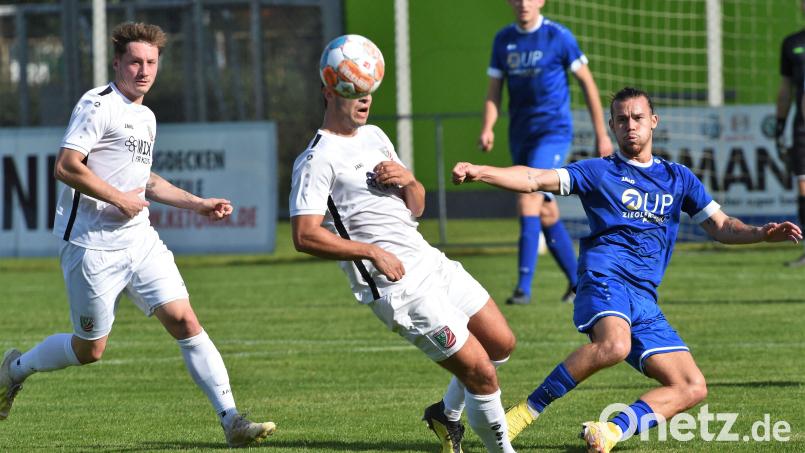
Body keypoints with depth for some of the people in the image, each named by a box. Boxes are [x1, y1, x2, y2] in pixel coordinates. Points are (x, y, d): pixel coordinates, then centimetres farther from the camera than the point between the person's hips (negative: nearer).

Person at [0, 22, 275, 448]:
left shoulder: (146, 117, 18)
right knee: (89, 350, 2)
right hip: (92, 245, -7)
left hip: (139, 241, 7)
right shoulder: (98, 105, -9)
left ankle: (231, 420, -12)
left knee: (185, 321, -8)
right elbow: (67, 166, -18)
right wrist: (119, 199, -15)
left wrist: (199, 204, 24)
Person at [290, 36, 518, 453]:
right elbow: (305, 236, -21)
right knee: (482, 373, -10)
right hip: (400, 288, -9)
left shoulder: (374, 136, 15)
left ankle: (448, 413, 31)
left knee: (501, 343, 13)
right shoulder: (317, 162, -13)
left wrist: (407, 180, -3)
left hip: (431, 262, 9)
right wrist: (372, 251, -20)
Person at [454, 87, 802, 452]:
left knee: (692, 388, -7)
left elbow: (721, 227, 24)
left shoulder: (678, 178, 23)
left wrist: (762, 234, 4)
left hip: (644, 299, 5)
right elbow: (536, 179, 1)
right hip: (606, 280, -5)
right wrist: (479, 172, -14)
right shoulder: (599, 172, 12)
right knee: (614, 344, -38)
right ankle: (526, 411, -29)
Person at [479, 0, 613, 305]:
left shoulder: (558, 37, -6)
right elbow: (493, 91, 9)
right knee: (547, 214, 11)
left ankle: (524, 286, -25)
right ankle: (576, 282, 25)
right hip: (520, 136, 6)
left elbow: (587, 83, 1)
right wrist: (487, 128, -9)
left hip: (553, 131, -6)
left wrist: (601, 133, 1)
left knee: (528, 201, -21)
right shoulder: (503, 40, 8)